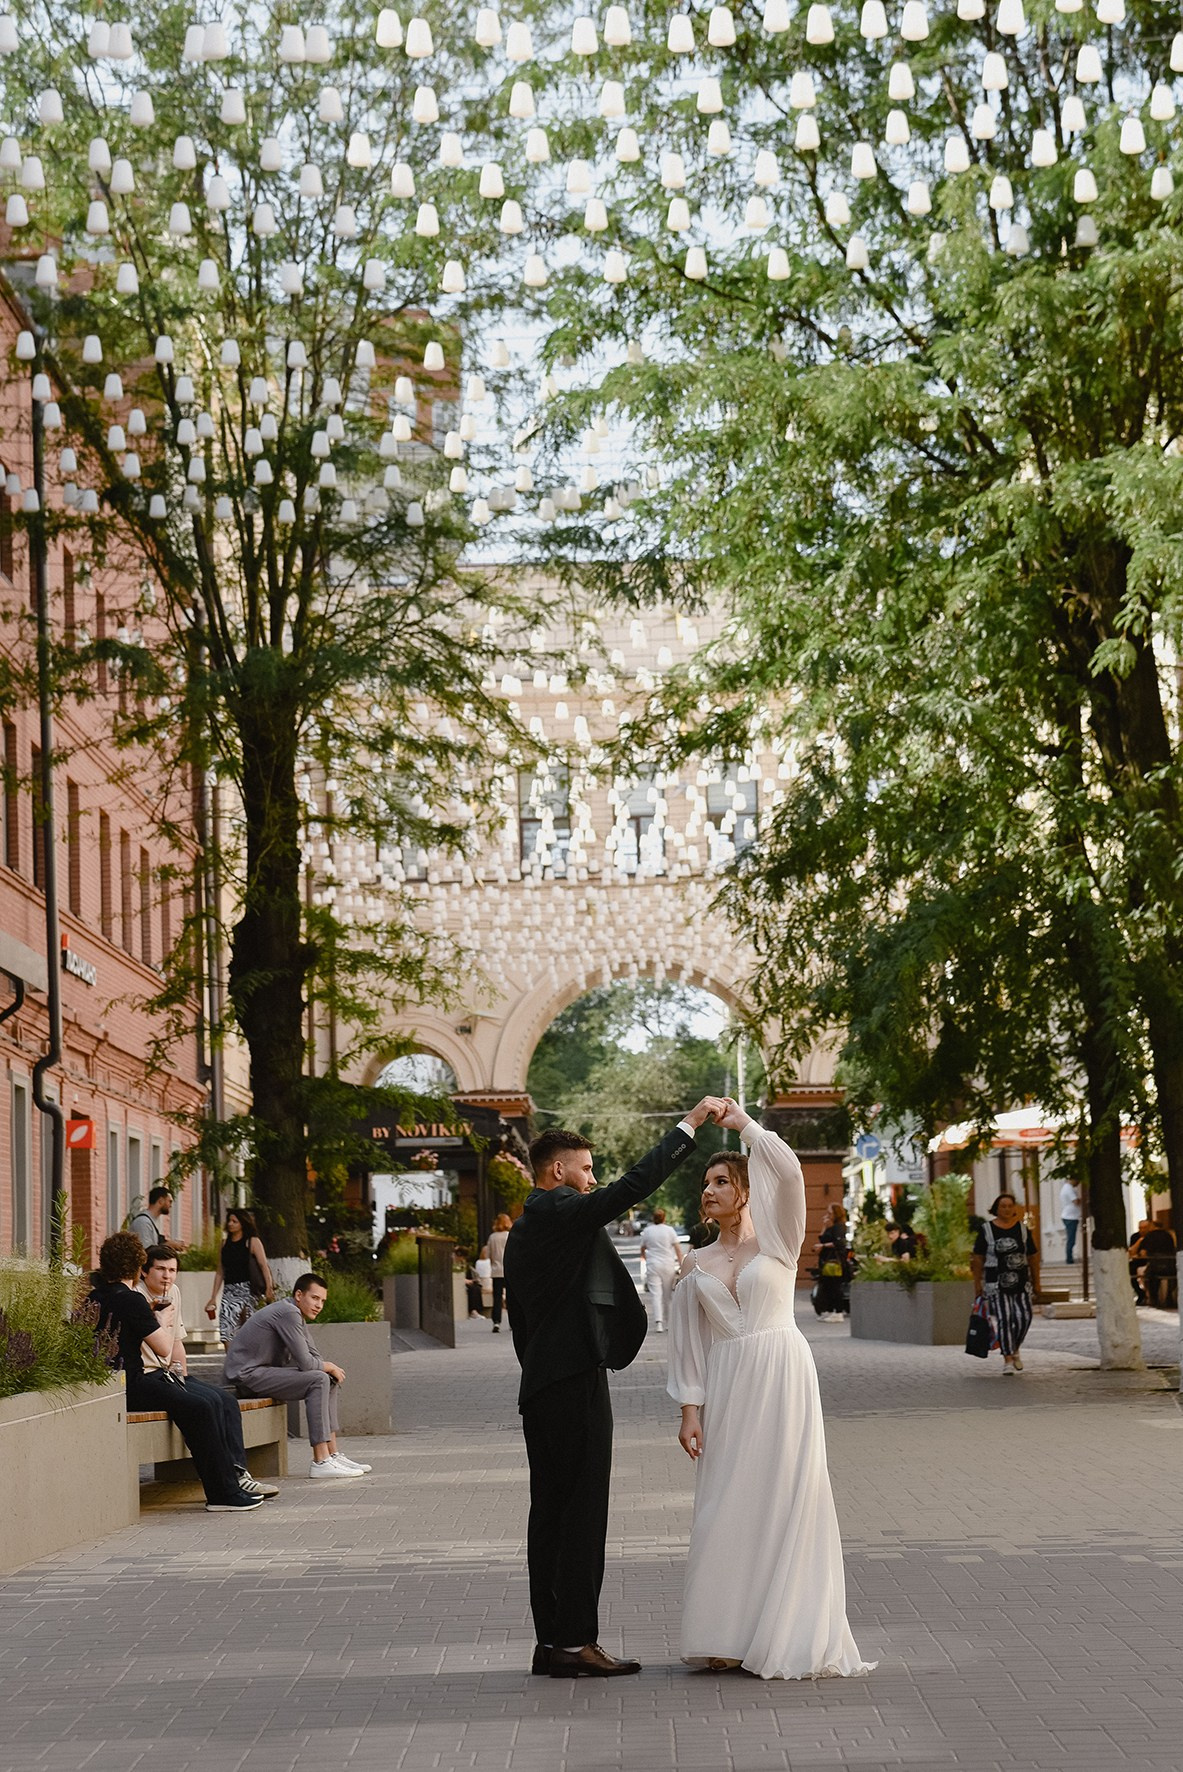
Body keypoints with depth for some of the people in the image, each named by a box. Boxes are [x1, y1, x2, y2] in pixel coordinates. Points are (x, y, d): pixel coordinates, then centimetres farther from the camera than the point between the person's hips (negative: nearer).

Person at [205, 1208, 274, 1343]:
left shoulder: (252, 1242, 2)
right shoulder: (225, 1243, 15)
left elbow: (264, 1266, -7)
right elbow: (220, 1272, 18)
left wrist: (269, 1288, -21)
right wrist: (213, 1297, 14)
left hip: (247, 1290, -5)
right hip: (229, 1290, 5)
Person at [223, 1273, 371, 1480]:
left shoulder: (298, 1316, 15)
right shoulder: (288, 1313, -18)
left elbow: (313, 1357, 18)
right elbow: (305, 1362, -22)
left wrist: (330, 1369, -4)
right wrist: (329, 1366, -3)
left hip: (263, 1371, 11)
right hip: (247, 1375, -11)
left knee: (329, 1380, 11)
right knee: (318, 1380, -22)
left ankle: (332, 1455, 10)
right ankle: (321, 1462, -25)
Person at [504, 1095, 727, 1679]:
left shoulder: (521, 1232, 19)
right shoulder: (562, 1214, -10)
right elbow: (634, 1185, -20)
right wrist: (690, 1124, -15)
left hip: (540, 1387, 10)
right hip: (576, 1383, -10)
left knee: (550, 1514, 10)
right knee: (582, 1513, -8)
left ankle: (551, 1642, 12)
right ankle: (576, 1641, -8)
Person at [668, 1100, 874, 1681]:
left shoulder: (775, 1241, 4)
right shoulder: (696, 1265, 14)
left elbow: (787, 1170, -13)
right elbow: (689, 1341, 13)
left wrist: (744, 1124, -5)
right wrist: (690, 1408, 4)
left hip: (781, 1377, -4)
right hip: (726, 1387, 4)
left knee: (785, 1501, -4)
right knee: (726, 1508, 1)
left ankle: (788, 1637, 0)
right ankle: (731, 1636, 6)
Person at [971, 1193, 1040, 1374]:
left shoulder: (1022, 1229, 9)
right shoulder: (987, 1230, 2)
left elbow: (1033, 1257, 13)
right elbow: (977, 1259, 3)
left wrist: (1036, 1282, 11)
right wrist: (977, 1283, -1)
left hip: (1021, 1282, 2)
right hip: (996, 1283, -2)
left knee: (1024, 1316, -7)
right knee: (1004, 1319, -8)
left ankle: (1015, 1348, 21)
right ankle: (1008, 1359, -2)